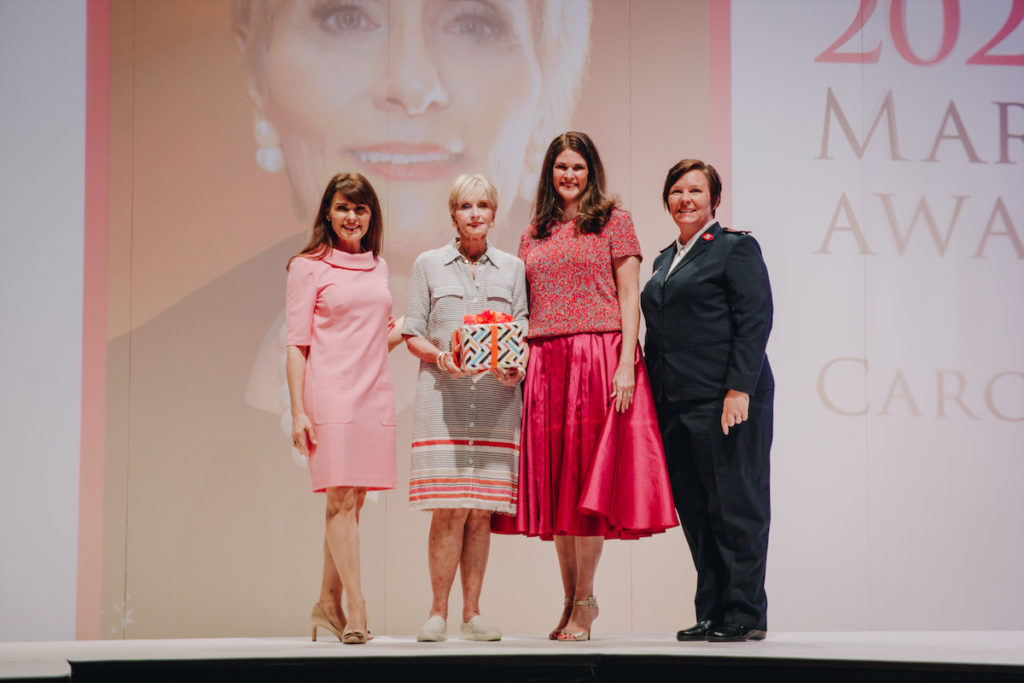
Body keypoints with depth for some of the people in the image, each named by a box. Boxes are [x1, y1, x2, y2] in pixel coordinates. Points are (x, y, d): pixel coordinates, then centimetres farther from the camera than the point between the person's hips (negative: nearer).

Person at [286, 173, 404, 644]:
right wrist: (298, 412, -10)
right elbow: (296, 343, -3)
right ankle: (356, 610, -9)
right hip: (329, 393, -5)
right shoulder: (308, 267, 1)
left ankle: (328, 605, 15)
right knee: (341, 498, -9)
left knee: (352, 500, 6)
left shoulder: (378, 268, 16)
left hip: (374, 393, 5)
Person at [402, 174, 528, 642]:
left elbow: (524, 334, 13)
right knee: (449, 508, -8)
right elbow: (412, 335, 7)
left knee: (481, 512, 1)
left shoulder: (512, 268, 14)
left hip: (497, 399, 2)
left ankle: (471, 613, 7)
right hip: (443, 396, -2)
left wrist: (517, 369, -7)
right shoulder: (428, 265, 9)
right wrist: (440, 357, -12)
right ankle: (438, 612, 0)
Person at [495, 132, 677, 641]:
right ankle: (571, 600, 11)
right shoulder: (534, 233, 17)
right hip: (544, 365, 4)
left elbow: (629, 297, -1)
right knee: (554, 484, 4)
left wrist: (626, 363, -12)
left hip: (599, 358, -4)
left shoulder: (613, 221, 5)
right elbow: (525, 307, 16)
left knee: (587, 481, -7)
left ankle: (584, 603, -1)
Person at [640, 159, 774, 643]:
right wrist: (655, 399, 13)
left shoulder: (736, 248, -1)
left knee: (735, 507, -3)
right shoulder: (665, 259, 21)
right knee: (694, 510, 6)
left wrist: (739, 390, -18)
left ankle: (745, 615, 3)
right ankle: (712, 615, 12)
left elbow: (755, 321, -9)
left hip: (724, 401, -7)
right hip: (676, 403, 7)